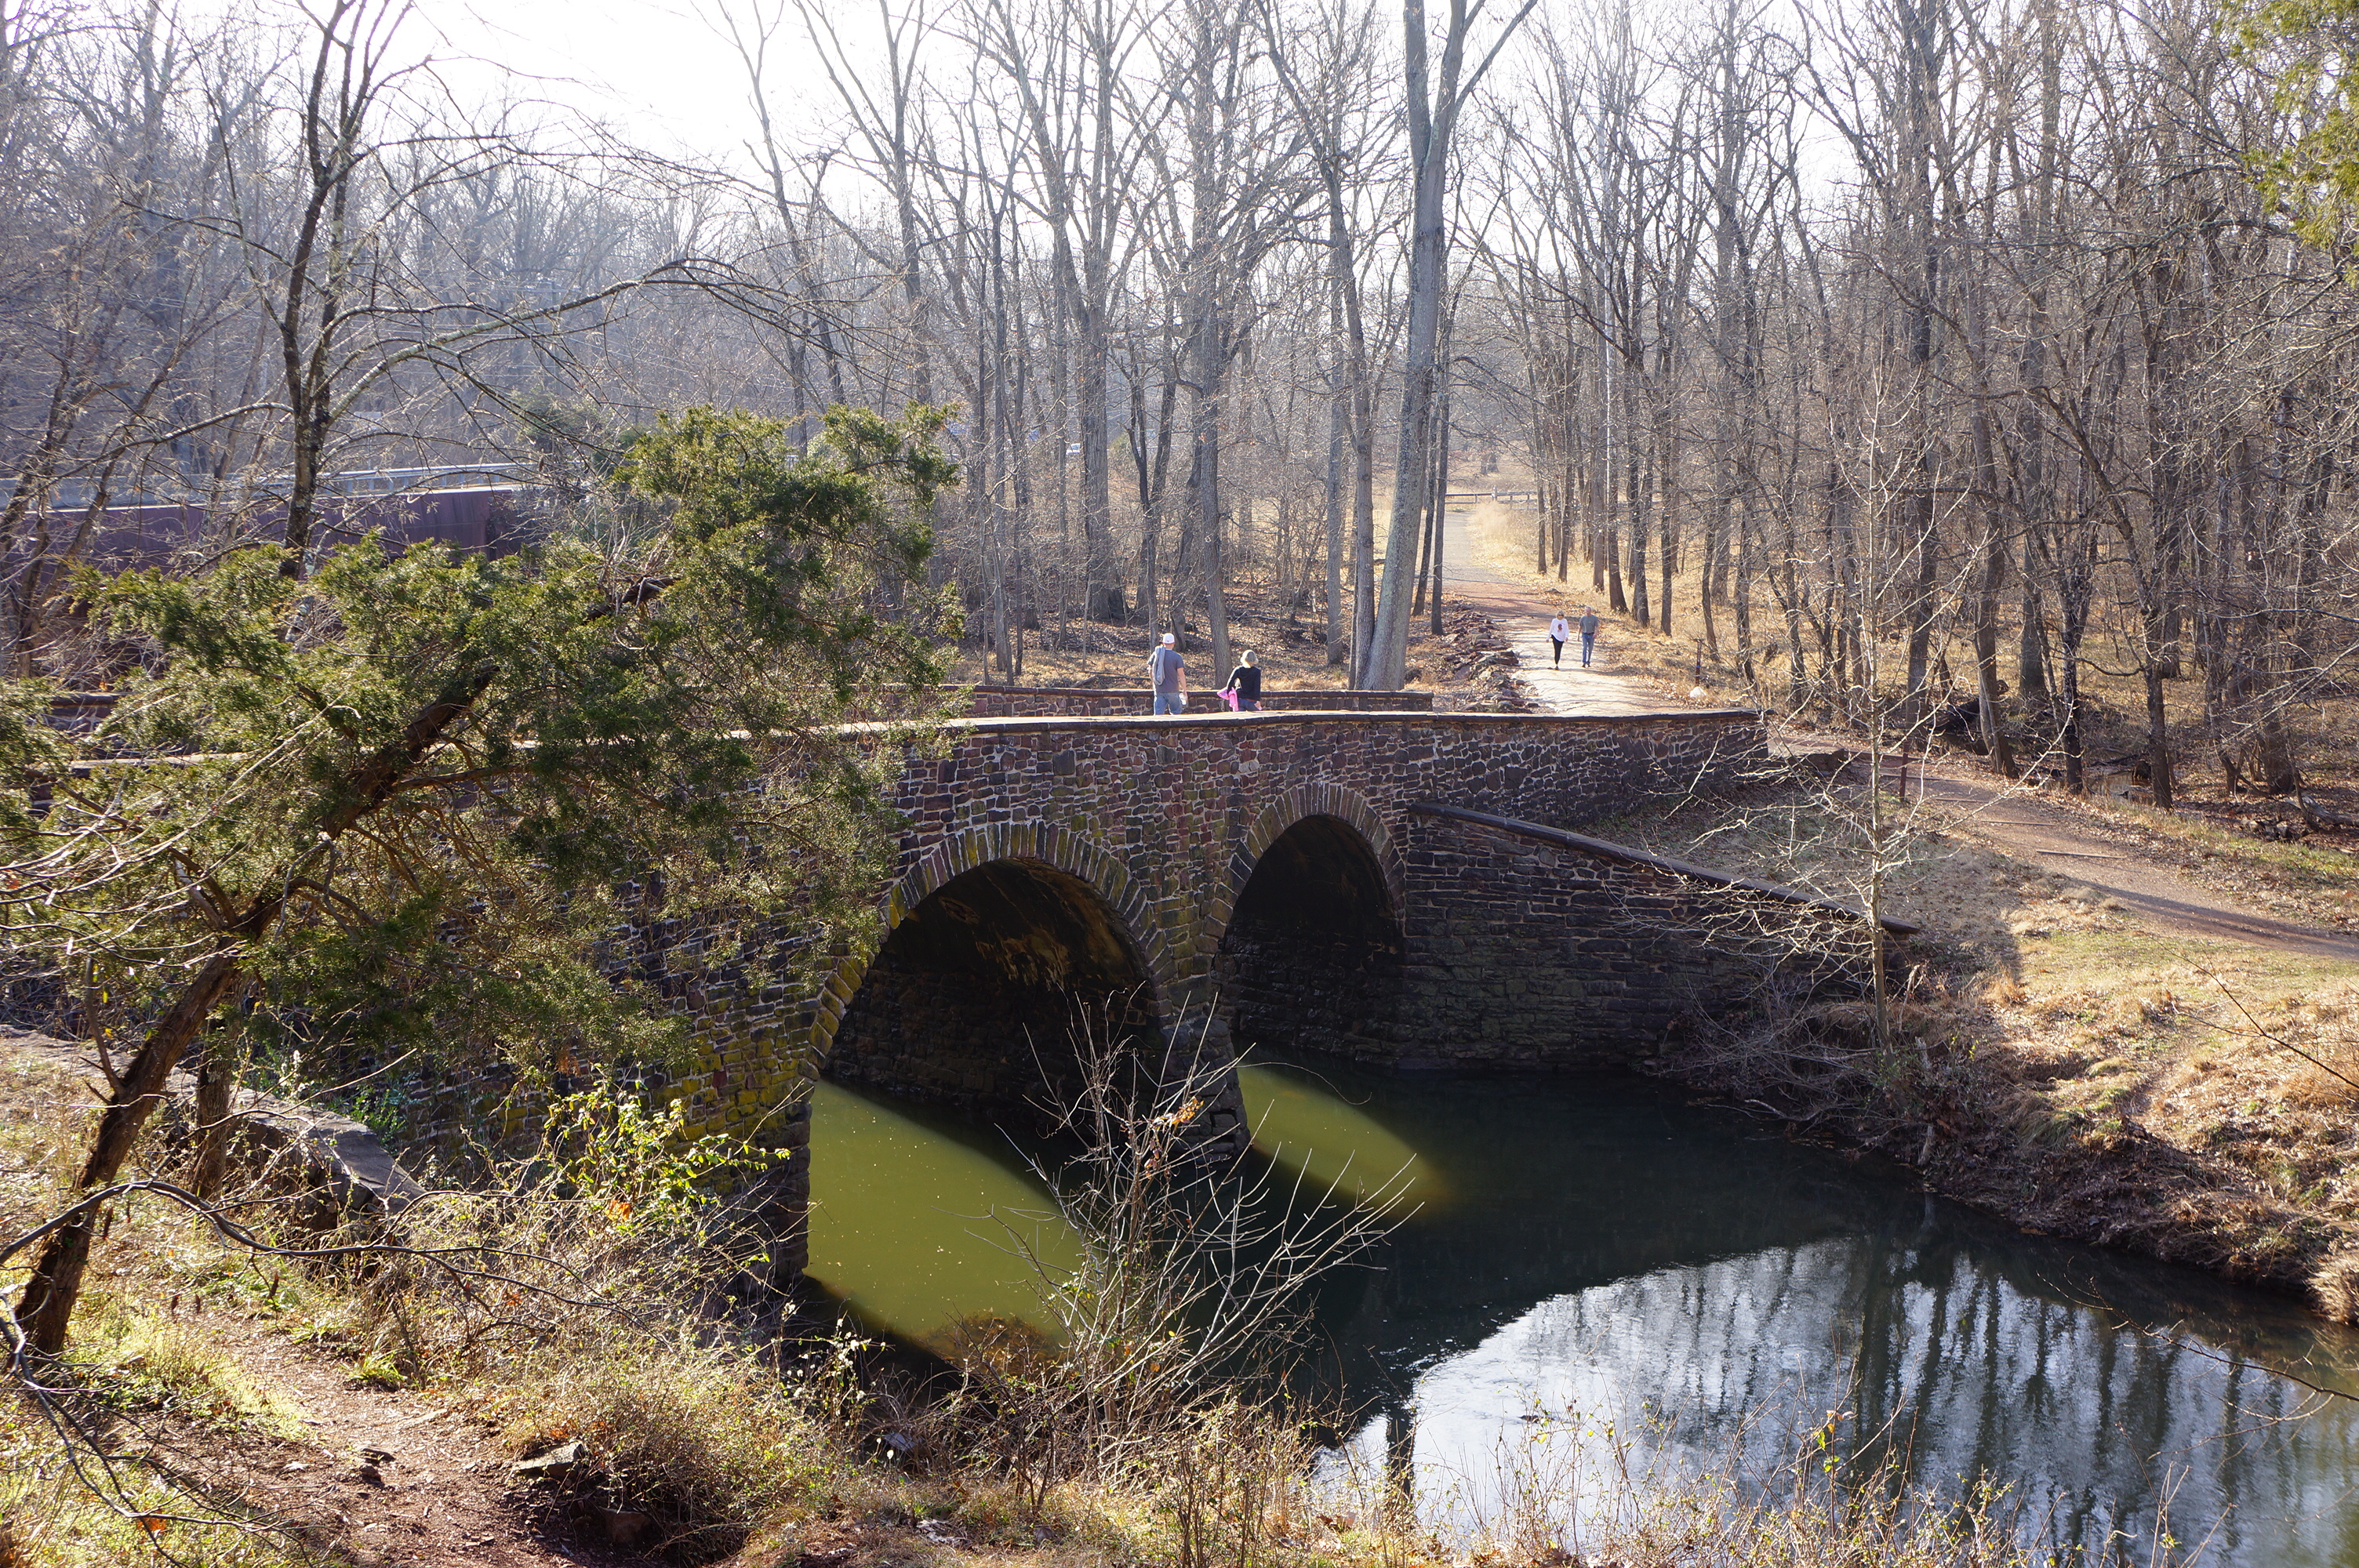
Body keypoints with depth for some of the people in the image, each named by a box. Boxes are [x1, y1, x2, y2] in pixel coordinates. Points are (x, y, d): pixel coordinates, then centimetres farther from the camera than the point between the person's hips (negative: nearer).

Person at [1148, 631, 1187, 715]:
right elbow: (1181, 675, -11)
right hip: (1172, 690, -3)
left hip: (1159, 690, 3)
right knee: (1176, 713, 12)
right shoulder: (1177, 657, -8)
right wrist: (1184, 690, -4)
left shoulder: (1155, 654, 3)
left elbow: (1150, 671, 11)